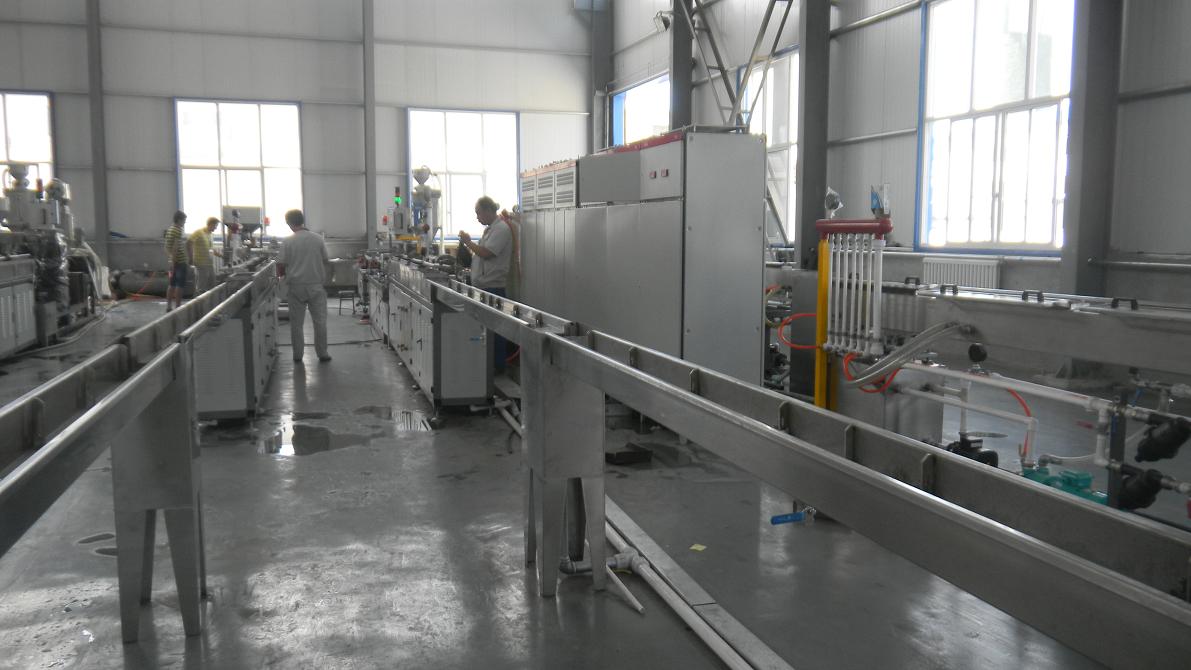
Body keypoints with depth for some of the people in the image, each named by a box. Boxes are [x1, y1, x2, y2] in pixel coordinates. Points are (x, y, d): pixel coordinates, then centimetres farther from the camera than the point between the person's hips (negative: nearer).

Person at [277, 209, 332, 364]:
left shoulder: (287, 242, -6)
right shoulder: (318, 239, -3)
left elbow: (280, 267, -5)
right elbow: (325, 262, 4)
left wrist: (282, 274, 16)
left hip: (295, 286, 0)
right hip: (315, 285, 0)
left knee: (296, 322, 9)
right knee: (320, 321, 8)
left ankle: (298, 355, 15)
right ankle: (322, 353, 11)